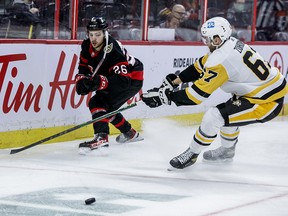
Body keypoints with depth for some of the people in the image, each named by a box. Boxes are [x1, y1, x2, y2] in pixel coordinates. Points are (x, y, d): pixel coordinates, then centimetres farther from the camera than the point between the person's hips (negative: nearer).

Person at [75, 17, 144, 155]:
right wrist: (81, 80, -16)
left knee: (98, 103, -24)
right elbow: (84, 66, 6)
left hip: (132, 79, -10)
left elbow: (123, 80, -41)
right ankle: (129, 133, 39)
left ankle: (101, 138, -39)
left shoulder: (113, 50, -34)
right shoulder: (87, 46, -9)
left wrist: (100, 82, -53)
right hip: (112, 78, 10)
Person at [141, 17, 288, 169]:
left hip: (266, 103, -10)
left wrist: (165, 97, -15)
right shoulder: (231, 44, 4)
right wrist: (174, 81, 11)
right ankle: (227, 150, 46)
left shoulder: (221, 60, -24)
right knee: (226, 111, 28)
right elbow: (200, 66, 14)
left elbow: (198, 94, -21)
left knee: (213, 117, -13)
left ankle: (192, 154, 6)